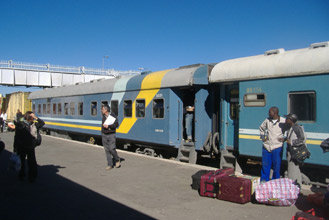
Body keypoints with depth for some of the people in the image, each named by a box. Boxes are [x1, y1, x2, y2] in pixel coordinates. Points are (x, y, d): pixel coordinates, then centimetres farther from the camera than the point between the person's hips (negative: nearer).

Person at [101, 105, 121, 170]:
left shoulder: (113, 116, -9)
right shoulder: (103, 117, 9)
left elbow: (116, 124, -18)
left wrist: (108, 126, -23)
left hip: (111, 135, -5)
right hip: (104, 135, 5)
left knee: (112, 149, -13)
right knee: (107, 150, 2)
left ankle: (117, 160, 13)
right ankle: (110, 165, 7)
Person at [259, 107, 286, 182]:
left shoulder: (283, 121, -7)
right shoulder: (267, 120, 5)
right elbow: (261, 128, 23)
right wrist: (262, 136, 11)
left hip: (277, 147, -3)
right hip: (266, 147, 3)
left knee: (276, 166, 6)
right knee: (265, 165, 9)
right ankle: (264, 181, 22)